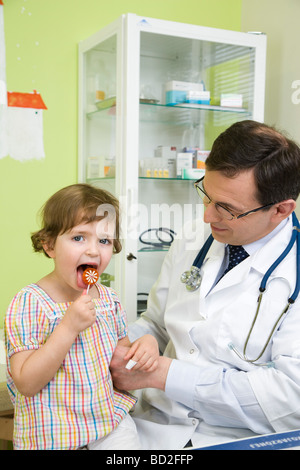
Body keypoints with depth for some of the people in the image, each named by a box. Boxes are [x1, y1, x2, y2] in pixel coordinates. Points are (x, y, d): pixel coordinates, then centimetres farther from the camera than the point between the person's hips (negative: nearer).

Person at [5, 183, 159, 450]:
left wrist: (145, 346, -8)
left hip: (110, 418, 4)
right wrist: (68, 327, -28)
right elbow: (26, 384, -20)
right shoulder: (29, 303, -16)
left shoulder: (108, 298, 2)